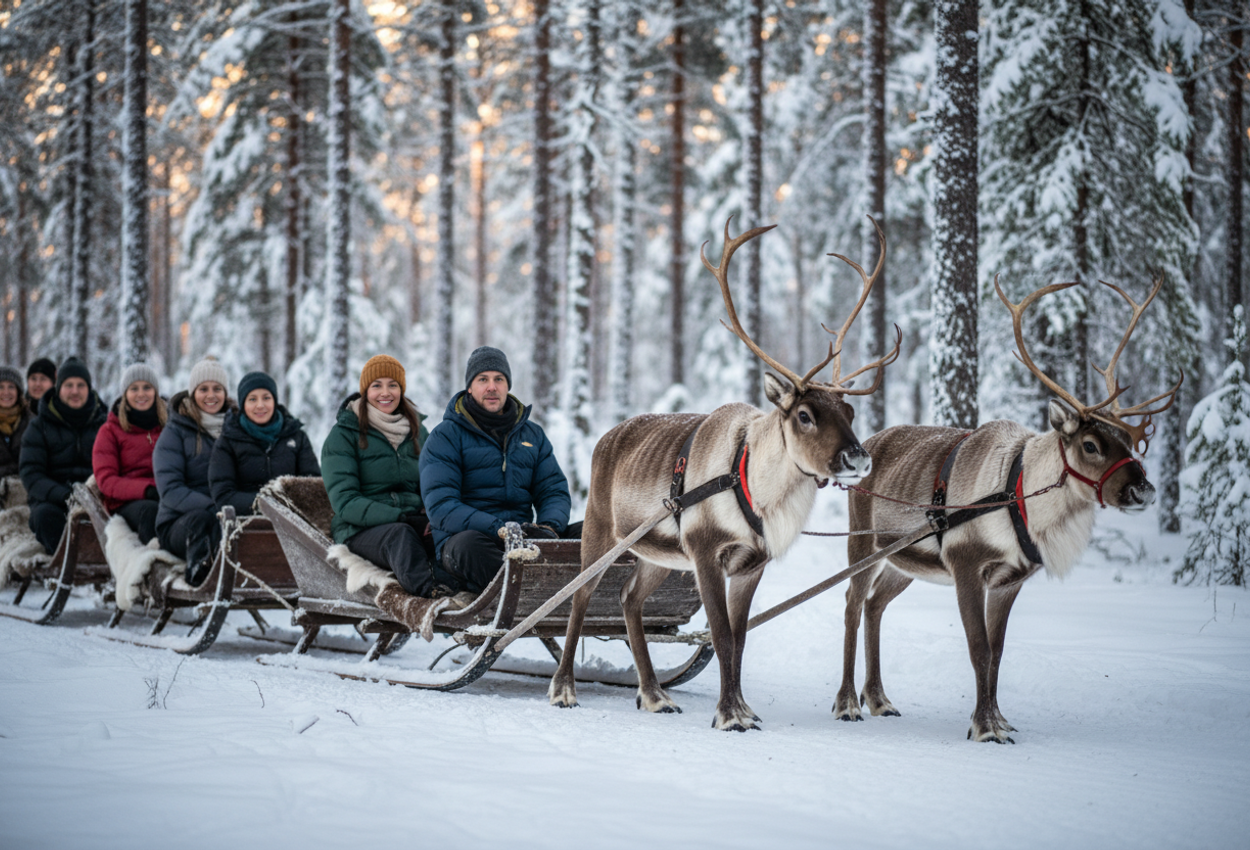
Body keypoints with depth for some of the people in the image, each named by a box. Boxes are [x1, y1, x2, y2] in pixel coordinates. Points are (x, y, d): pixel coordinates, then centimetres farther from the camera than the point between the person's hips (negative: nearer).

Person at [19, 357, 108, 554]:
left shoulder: (104, 423, 16)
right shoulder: (40, 427, 11)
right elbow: (30, 474, 0)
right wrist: (64, 495, -18)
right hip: (51, 501, 0)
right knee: (45, 514, -36)